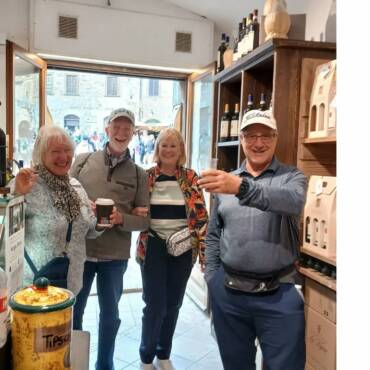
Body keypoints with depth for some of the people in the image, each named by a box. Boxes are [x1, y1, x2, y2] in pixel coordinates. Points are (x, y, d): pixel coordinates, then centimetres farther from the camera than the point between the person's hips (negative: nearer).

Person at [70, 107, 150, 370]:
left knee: (110, 315, 16)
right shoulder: (83, 161, 2)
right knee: (73, 311, 17)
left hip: (115, 256, 0)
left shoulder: (139, 174, 1)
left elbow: (145, 219, -2)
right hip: (78, 250, 1)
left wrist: (121, 218, -20)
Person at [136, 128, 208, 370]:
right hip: (153, 246, -1)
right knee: (154, 304, 1)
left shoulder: (191, 178, 1)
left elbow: (201, 216, 1)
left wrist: (205, 251, -4)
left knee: (173, 304, 13)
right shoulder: (146, 177, 0)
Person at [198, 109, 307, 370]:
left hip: (279, 293, -2)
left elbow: (291, 201, -27)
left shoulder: (292, 177, -2)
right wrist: (212, 279, 6)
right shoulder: (224, 181, 5)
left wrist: (242, 187, -42)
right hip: (228, 291, 3)